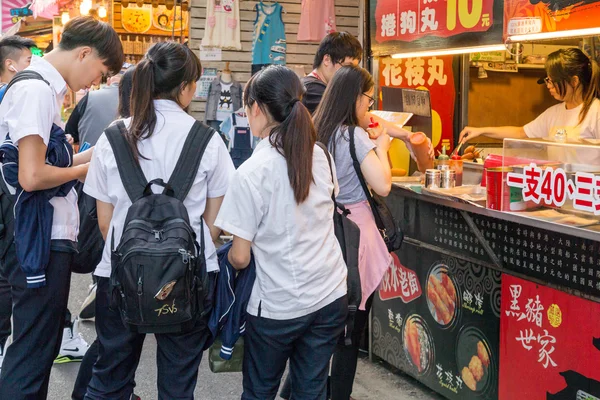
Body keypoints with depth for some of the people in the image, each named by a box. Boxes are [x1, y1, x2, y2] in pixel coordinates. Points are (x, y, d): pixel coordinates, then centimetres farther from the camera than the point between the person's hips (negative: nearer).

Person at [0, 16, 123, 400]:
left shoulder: (45, 88, 14)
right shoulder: (36, 90, -15)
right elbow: (32, 177, -23)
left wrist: (89, 155, 8)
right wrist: (87, 168, -8)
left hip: (48, 240, 10)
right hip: (40, 242, -10)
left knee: (44, 346, 19)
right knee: (32, 353, -1)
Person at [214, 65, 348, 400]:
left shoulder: (252, 173, -17)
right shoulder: (319, 155, -1)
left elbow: (240, 258, -12)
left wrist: (226, 256, 9)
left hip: (277, 307, -5)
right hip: (331, 297, 5)